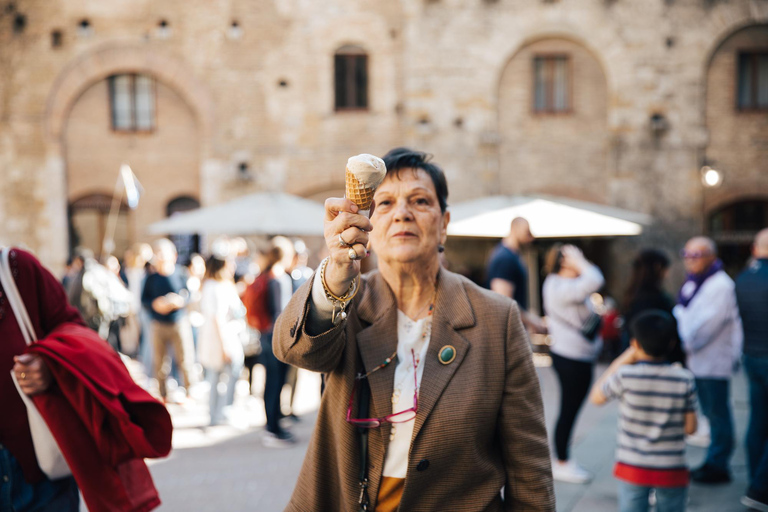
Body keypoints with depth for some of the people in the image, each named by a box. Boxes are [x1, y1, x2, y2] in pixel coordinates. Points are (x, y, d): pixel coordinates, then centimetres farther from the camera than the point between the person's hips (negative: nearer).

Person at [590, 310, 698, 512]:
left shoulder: (625, 376, -15)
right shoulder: (685, 380, -11)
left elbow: (596, 397, 4)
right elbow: (690, 427, -5)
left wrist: (621, 361, 4)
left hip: (632, 468, 0)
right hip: (672, 470, 1)